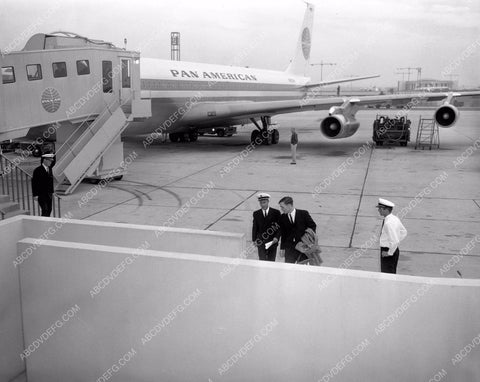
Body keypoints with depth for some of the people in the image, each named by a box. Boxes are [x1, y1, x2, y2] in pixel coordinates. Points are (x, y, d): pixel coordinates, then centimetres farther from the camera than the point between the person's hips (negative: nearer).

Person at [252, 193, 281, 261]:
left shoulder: (276, 212, -1)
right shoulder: (256, 214, 4)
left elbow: (279, 227, -1)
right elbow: (255, 228, 8)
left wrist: (277, 237, -13)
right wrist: (254, 240, 0)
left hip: (272, 242, 0)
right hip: (261, 242, 0)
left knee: (271, 261, 8)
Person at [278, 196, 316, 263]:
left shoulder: (303, 214, -5)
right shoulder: (282, 218, 4)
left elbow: (313, 226, 3)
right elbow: (283, 234, 9)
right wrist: (282, 248, 7)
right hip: (290, 249, 2)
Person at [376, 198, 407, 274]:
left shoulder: (388, 223, -25)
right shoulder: (394, 218, 5)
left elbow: (395, 241, -29)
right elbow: (404, 233, 19)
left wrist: (389, 253, -17)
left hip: (386, 251, -10)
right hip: (394, 250, 10)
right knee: (392, 274, 20)